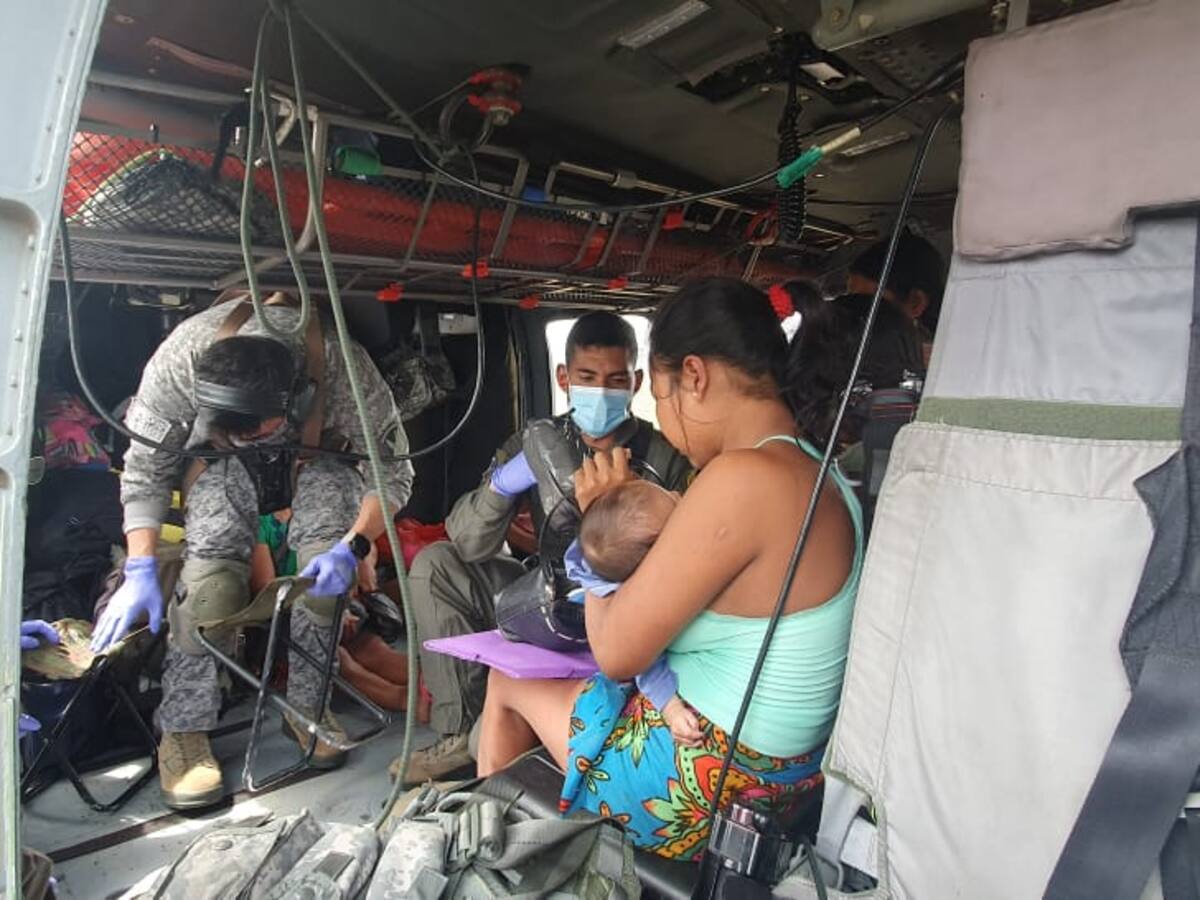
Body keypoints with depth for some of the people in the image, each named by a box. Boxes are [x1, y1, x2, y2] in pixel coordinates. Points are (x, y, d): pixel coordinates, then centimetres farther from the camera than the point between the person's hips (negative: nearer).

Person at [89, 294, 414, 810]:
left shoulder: (346, 370, -39)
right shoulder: (179, 360, -34)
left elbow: (392, 474, -24)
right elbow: (145, 468, -18)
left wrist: (353, 546, -38)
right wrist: (140, 570, -23)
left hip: (316, 454, 0)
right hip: (221, 459, 1)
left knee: (328, 566, -23)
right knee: (213, 570, -22)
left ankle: (306, 706, -2)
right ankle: (183, 729, -5)